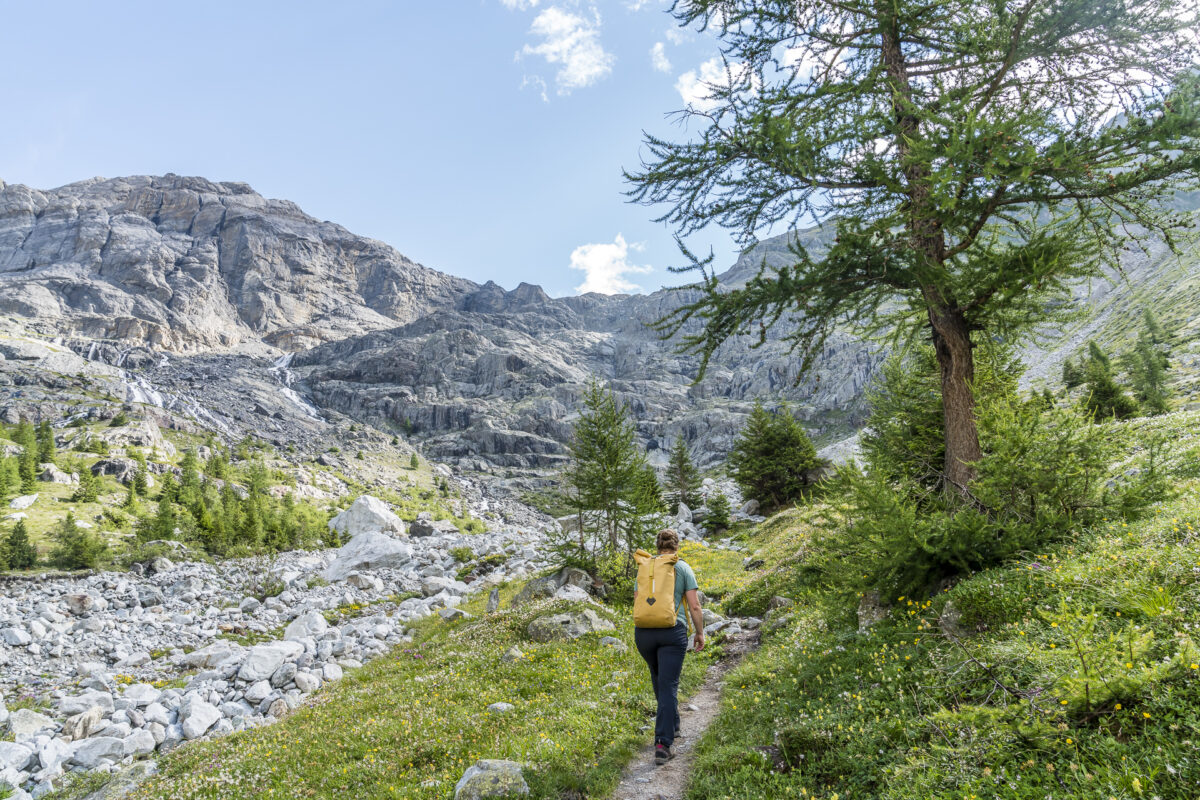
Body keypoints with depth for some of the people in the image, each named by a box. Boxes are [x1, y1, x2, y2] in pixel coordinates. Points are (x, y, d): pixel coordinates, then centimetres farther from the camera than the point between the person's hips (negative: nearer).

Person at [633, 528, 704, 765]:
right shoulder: (683, 568, 2)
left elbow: (637, 603, 12)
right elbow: (694, 606, -2)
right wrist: (700, 633, 9)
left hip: (643, 632, 3)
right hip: (672, 632, -3)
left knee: (659, 679, 25)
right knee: (668, 686, -3)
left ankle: (672, 725, 41)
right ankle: (663, 744, -11)